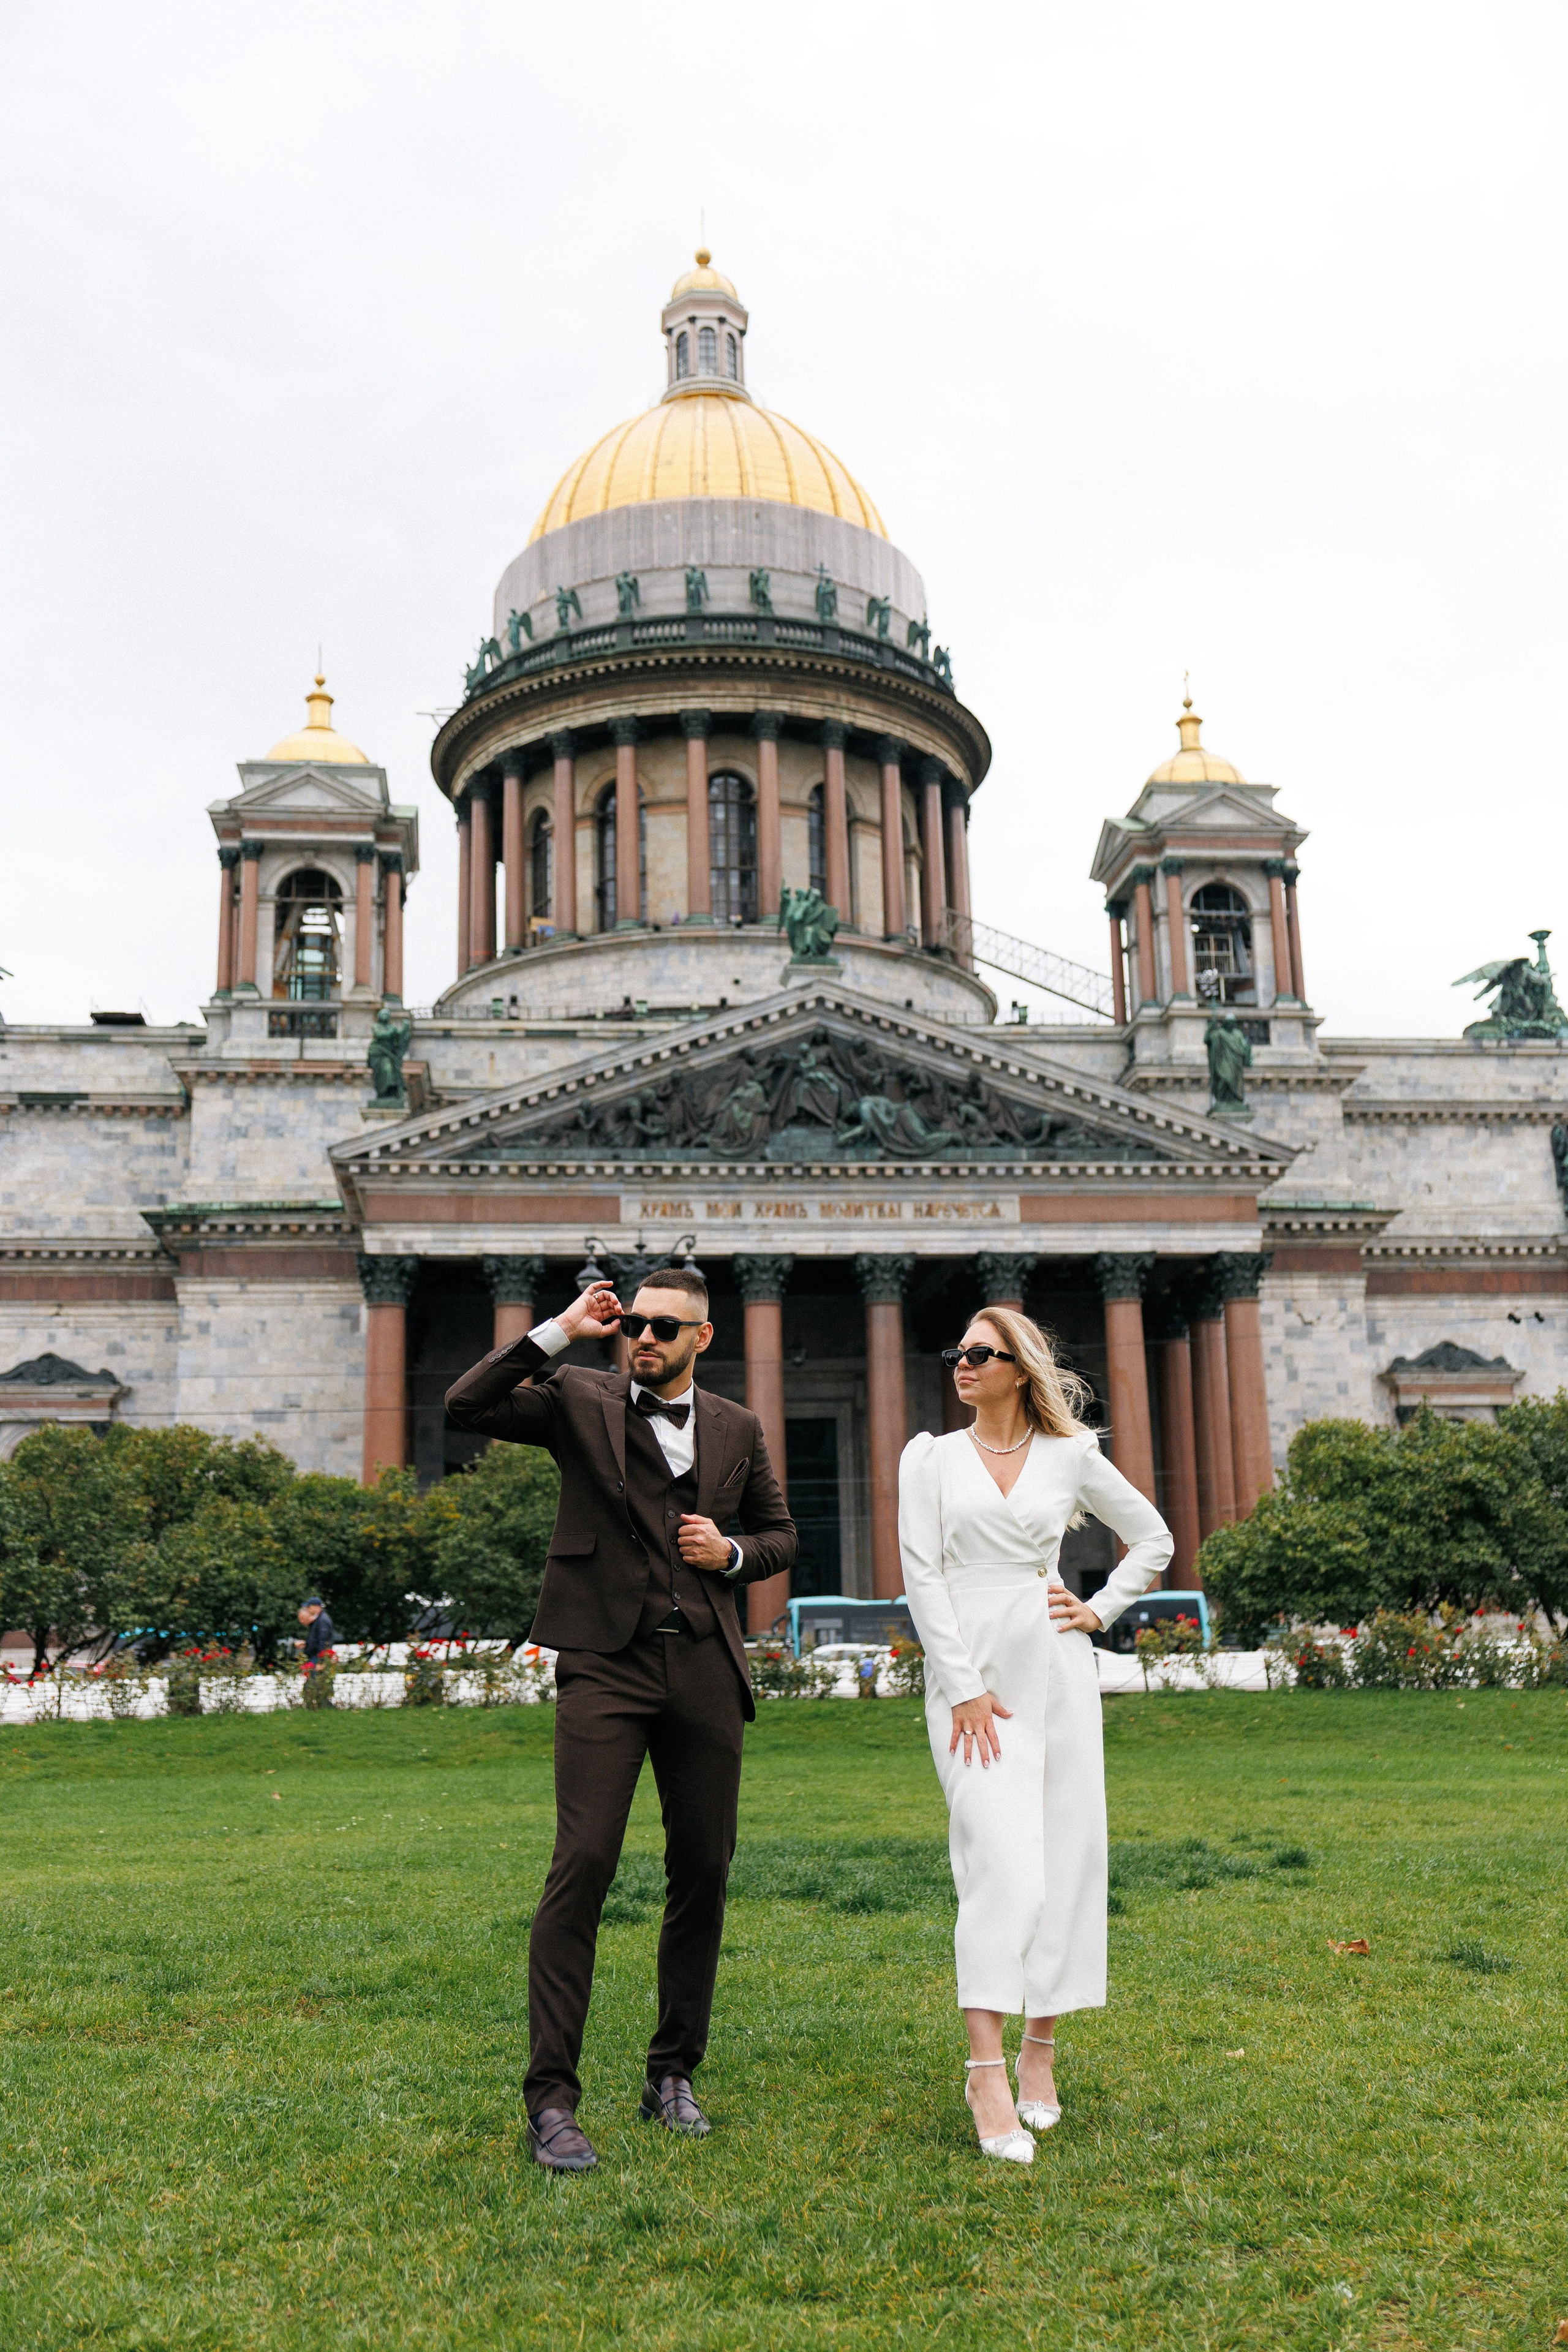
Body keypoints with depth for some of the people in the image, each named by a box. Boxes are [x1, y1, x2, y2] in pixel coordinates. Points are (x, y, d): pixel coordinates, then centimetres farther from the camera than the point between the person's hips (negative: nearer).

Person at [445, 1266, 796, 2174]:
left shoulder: (739, 1429, 14)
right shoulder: (581, 1400, 4)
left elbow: (781, 1533, 22)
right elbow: (467, 1405, -8)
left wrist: (732, 1552, 1)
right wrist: (558, 1332, -11)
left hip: (705, 1666, 4)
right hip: (607, 1663, -3)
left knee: (704, 1871, 7)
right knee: (583, 1865, -12)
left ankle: (674, 2076, 24)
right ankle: (552, 2099, -4)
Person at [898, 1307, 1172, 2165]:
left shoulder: (1071, 1456, 7)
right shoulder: (930, 1457, 4)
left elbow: (1153, 1539, 18)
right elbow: (922, 1575, -2)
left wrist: (1101, 1611, 6)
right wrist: (963, 1690, -10)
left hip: (1056, 1671, 2)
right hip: (969, 1673, -2)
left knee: (1066, 1860, 3)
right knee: (999, 1863, -13)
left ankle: (1039, 2053, 17)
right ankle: (987, 2075, -12)